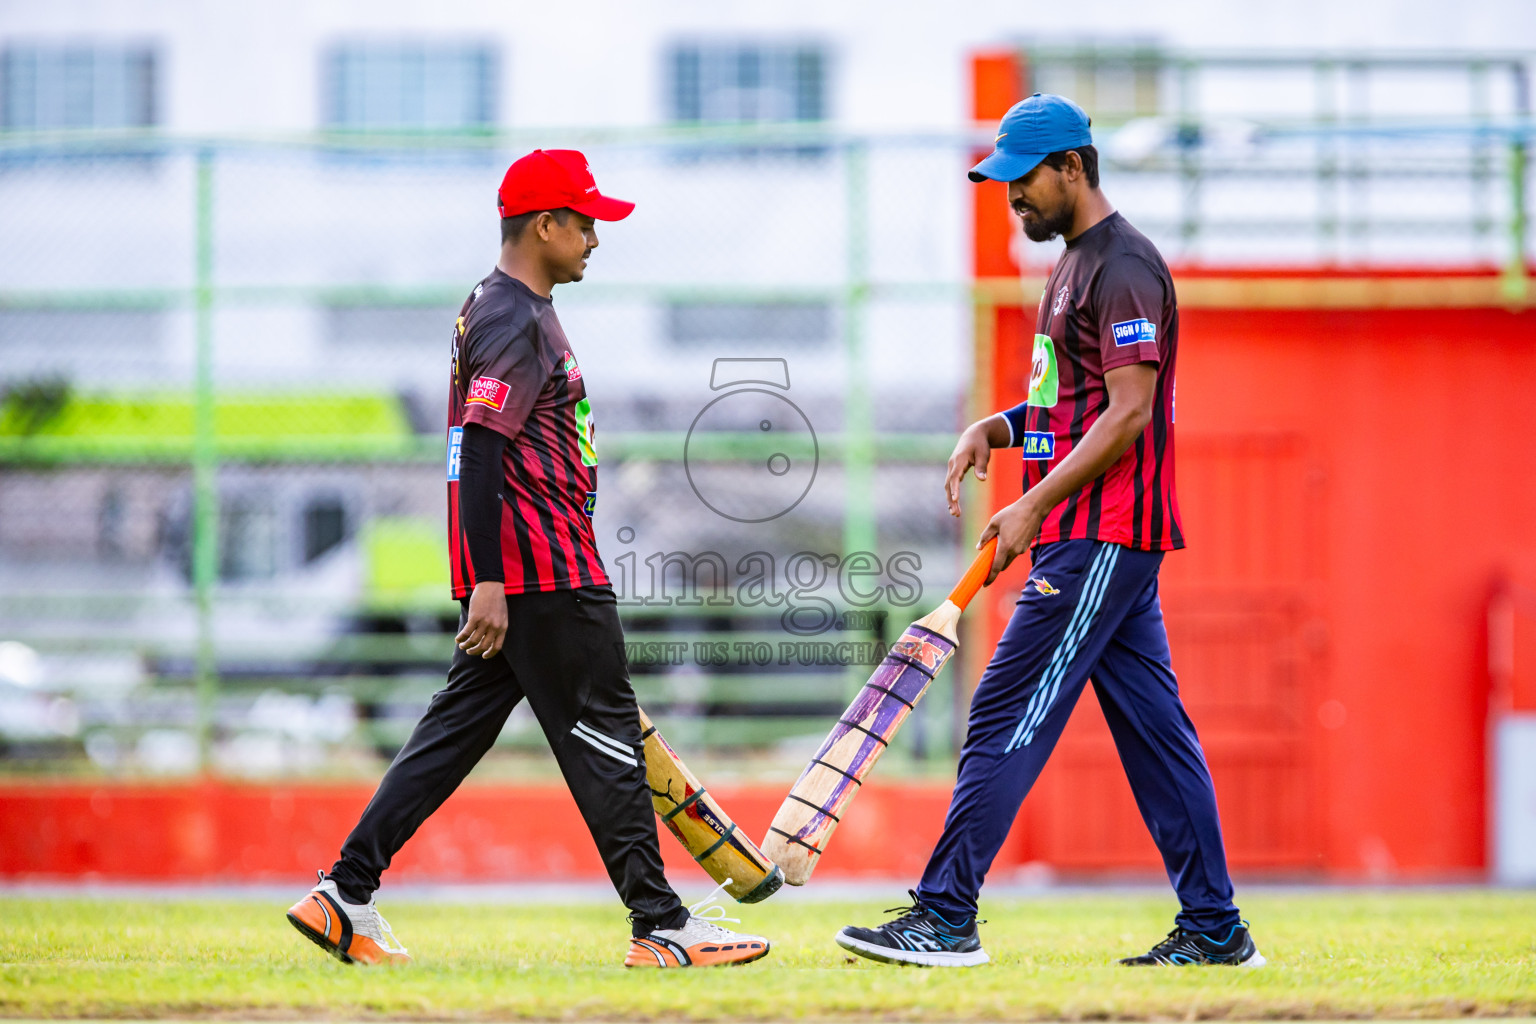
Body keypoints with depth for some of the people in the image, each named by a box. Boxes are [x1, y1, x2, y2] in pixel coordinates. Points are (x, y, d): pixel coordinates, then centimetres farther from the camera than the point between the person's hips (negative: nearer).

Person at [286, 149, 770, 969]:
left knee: (458, 728, 9)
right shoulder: (518, 322, -15)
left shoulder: (490, 308, 17)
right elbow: (480, 449, -22)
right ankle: (661, 926, -2)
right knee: (602, 733, -5)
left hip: (507, 568, 10)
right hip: (543, 571, -10)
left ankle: (346, 894, 5)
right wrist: (488, 581, -26)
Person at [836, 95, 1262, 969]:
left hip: (1098, 537, -10)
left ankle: (946, 919, -11)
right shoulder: (1078, 262, 19)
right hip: (1099, 538, 10)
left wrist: (1035, 507, -22)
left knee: (1009, 717, -11)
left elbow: (1129, 413, -20)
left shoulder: (1123, 266, -13)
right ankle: (1215, 929, 10)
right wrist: (997, 429, 7)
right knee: (1152, 728, 9)